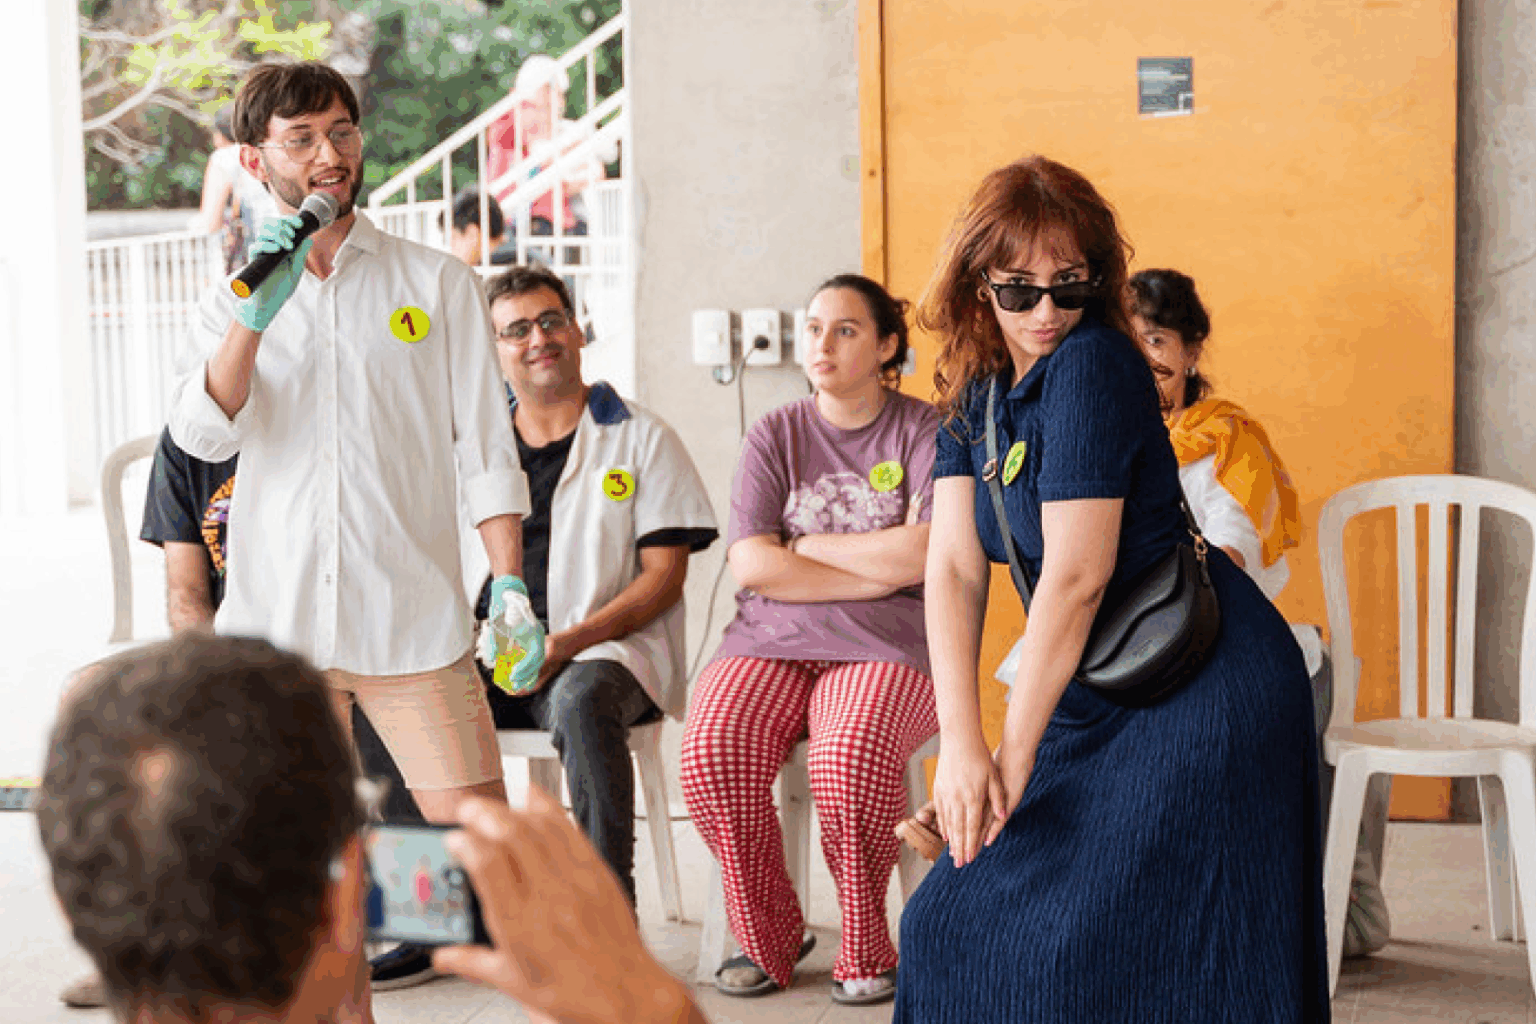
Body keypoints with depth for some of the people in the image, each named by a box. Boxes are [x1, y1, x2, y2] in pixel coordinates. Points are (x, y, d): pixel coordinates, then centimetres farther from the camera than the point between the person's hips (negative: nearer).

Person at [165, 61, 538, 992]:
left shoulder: (439, 284, 9)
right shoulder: (234, 303, 13)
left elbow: (485, 447, 5)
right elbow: (203, 436, -5)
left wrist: (510, 582, -6)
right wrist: (258, 312, -16)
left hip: (412, 616, -1)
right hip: (275, 620, 2)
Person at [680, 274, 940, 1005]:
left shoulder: (925, 431, 5)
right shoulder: (775, 436, 12)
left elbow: (925, 555, -10)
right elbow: (752, 566, -1)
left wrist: (806, 545, -2)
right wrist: (881, 568, -5)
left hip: (884, 644, -3)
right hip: (772, 639, 3)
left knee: (850, 756, -34)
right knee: (712, 751, -26)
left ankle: (866, 951, -12)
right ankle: (766, 939, -5)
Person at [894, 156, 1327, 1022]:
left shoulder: (1090, 366, -19)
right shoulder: (976, 388, 5)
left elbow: (1076, 578, -21)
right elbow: (954, 567, -4)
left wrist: (1015, 754, -15)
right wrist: (960, 743, -15)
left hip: (1203, 689, -8)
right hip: (1101, 694, 8)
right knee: (966, 915, 12)